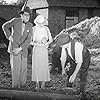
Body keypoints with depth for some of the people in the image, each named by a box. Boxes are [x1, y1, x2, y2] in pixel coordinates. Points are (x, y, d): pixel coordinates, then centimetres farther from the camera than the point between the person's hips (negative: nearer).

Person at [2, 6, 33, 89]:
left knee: (24, 69, 3)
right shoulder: (15, 21, -5)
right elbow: (5, 26, 10)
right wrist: (9, 36, -3)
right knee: (15, 68, -9)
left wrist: (20, 48, -17)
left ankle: (22, 85, 17)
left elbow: (28, 40, -6)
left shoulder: (30, 26, 1)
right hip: (14, 47, -3)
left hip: (23, 49, 3)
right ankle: (15, 86, -1)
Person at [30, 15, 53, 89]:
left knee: (44, 66, -4)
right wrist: (38, 44, -14)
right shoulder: (34, 29, 0)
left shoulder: (46, 29, 5)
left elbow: (50, 40, 8)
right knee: (36, 66, -4)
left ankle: (43, 85, 1)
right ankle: (37, 84, 2)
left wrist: (46, 43, -11)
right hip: (36, 49, -1)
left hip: (44, 50, 1)